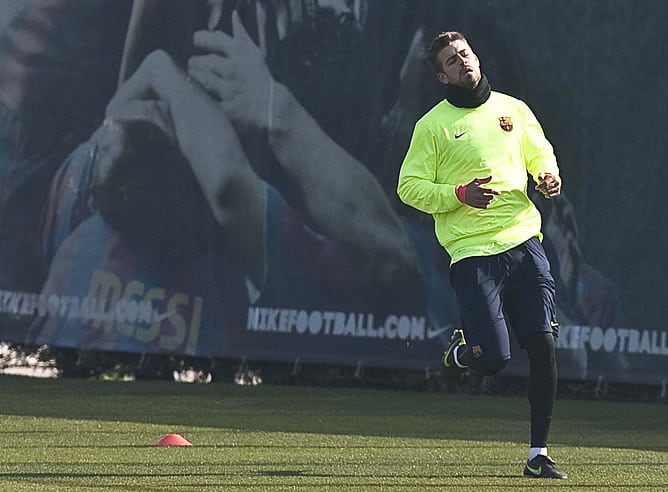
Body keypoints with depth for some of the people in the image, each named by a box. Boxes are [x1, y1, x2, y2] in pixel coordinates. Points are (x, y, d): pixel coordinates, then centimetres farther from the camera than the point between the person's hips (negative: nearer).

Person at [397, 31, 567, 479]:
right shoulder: (433, 125, 1)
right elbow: (409, 187, 0)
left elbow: (541, 154, 25)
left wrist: (548, 176, 2)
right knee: (494, 359, -11)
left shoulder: (513, 109, 12)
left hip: (523, 241, 4)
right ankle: (461, 352, 28)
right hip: (472, 252, -3)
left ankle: (539, 454, 4)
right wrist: (459, 194, -15)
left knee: (543, 345, -6)